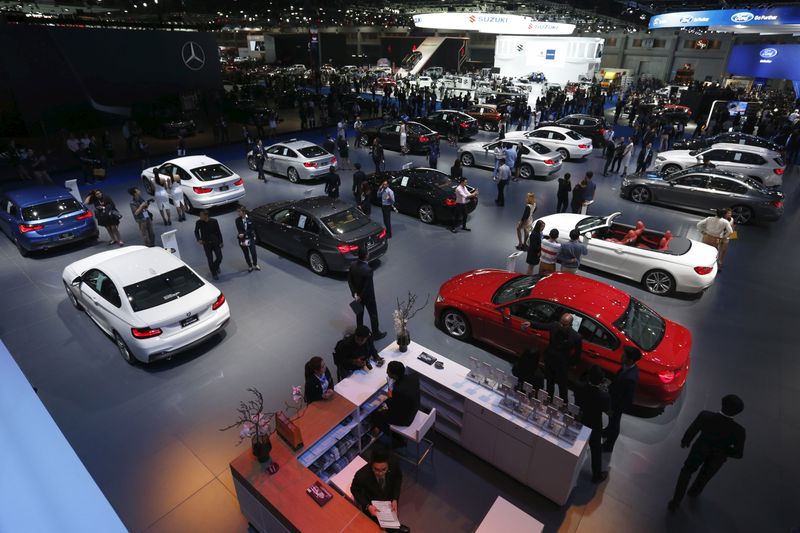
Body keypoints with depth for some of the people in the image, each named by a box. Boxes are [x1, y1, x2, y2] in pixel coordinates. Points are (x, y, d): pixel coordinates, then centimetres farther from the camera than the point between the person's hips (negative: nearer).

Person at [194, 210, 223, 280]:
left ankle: (216, 266, 33)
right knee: (210, 260, 4)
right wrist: (199, 239, -10)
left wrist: (221, 242, 0)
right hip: (206, 244, 0)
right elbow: (196, 231, 7)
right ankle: (214, 274, 22)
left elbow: (218, 232, -2)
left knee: (219, 257, 0)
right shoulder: (198, 223, -11)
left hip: (215, 242, 0)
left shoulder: (214, 221, -12)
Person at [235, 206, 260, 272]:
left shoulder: (249, 218, -8)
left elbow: (251, 229, -10)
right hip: (242, 239, 0)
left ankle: (255, 265, 25)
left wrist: (244, 234, -22)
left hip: (251, 238, 0)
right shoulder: (237, 220, -8)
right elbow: (239, 231, -11)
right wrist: (243, 241, -17)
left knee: (253, 253, 2)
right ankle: (250, 266, 28)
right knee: (246, 254, 11)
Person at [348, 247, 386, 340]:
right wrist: (361, 297, -12)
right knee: (373, 315, 14)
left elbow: (349, 280, -5)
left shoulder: (353, 265, -13)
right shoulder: (368, 269, -33)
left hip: (358, 294, 6)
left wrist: (354, 293, -4)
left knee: (359, 313, 24)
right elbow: (368, 287, -26)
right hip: (367, 296, -6)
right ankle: (376, 334, 30)